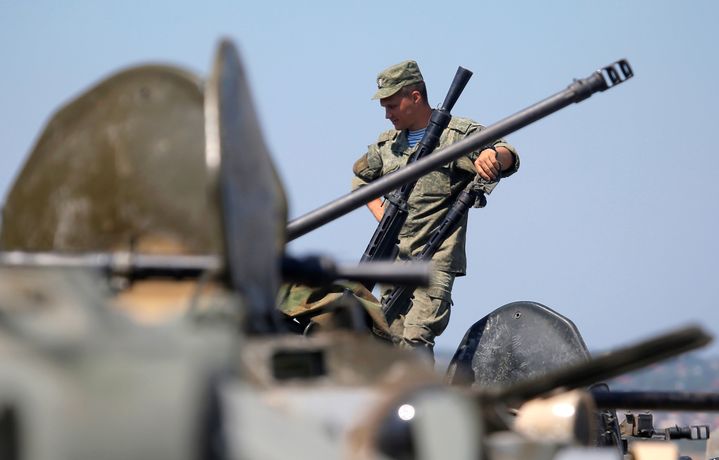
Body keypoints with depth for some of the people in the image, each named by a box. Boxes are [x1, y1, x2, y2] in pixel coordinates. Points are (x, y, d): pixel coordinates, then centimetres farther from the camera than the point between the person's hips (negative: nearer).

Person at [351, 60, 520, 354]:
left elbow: (509, 157, -15)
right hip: (392, 260, 6)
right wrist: (382, 217, 16)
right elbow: (361, 177, 33)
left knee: (416, 337, -20)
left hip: (436, 261, -6)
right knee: (393, 340, 4)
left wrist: (494, 155, -40)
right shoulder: (387, 143, 15)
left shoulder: (459, 133, -2)